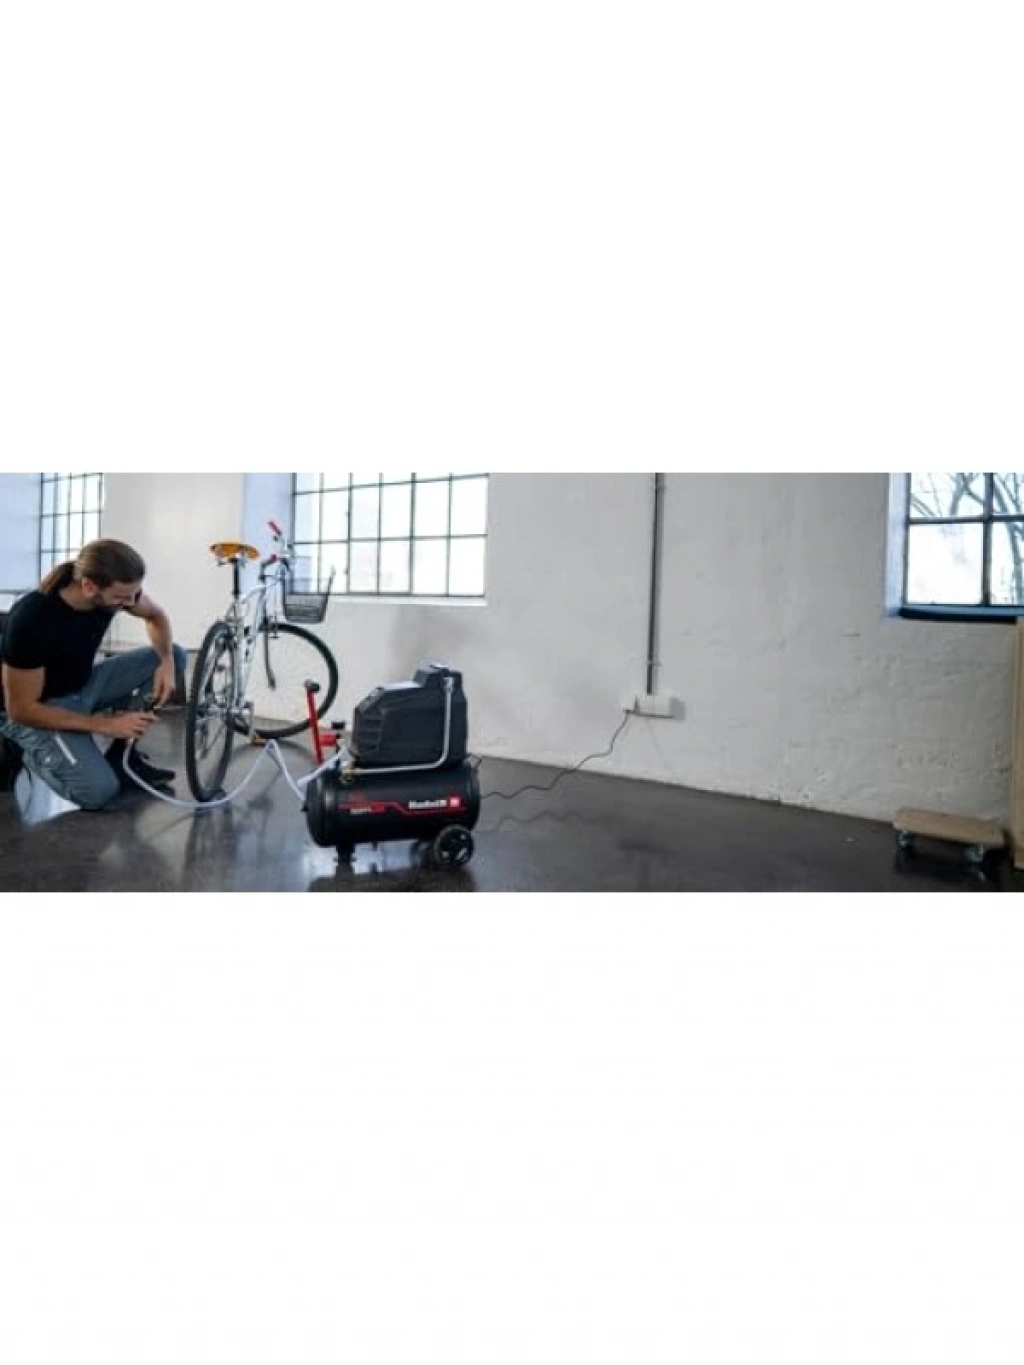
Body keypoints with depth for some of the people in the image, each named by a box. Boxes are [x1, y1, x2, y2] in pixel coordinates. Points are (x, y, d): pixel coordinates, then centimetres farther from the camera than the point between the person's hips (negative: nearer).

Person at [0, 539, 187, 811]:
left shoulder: (117, 588, -18)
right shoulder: (31, 618, -34)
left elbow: (155, 615, 6)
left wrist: (166, 662, -15)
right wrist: (107, 724, -26)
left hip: (85, 684, 7)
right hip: (38, 710, -7)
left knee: (175, 655, -7)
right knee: (99, 790, -28)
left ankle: (122, 753, 3)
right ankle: (31, 752, 4)